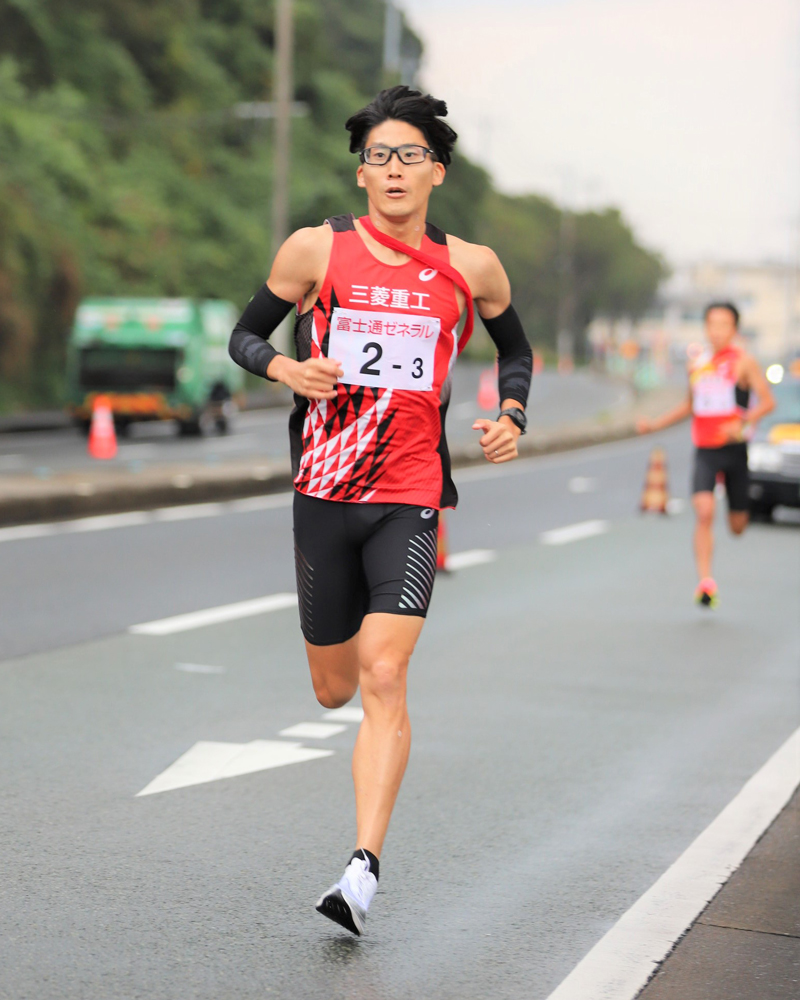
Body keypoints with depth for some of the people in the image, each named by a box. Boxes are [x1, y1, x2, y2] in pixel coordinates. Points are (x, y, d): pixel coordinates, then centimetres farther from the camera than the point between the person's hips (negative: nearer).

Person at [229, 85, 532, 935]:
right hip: (324, 492, 1)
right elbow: (245, 335, 9)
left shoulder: (470, 267, 3)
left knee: (383, 678, -17)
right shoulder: (316, 250, -1)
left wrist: (510, 416, 3)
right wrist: (288, 370, -13)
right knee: (334, 690, 12)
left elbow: (514, 345, 21)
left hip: (409, 495, -1)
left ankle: (364, 870, -18)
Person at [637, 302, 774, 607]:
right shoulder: (696, 364, 10)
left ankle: (741, 508, 48)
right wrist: (655, 424, 19)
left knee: (737, 526, 8)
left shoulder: (743, 361, -4)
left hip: (735, 448, -2)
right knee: (704, 512, -20)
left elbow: (767, 401, -10)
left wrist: (742, 422, -26)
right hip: (704, 450, 2)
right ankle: (705, 582, -24)